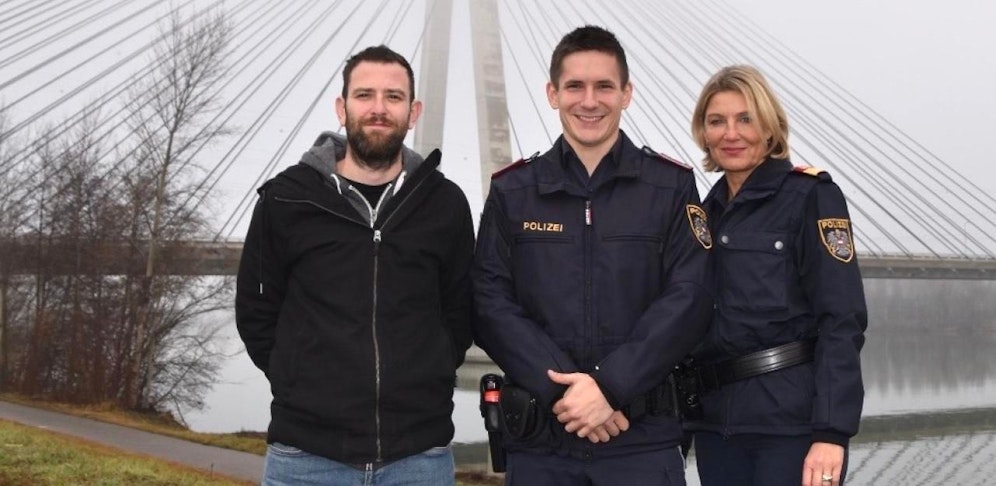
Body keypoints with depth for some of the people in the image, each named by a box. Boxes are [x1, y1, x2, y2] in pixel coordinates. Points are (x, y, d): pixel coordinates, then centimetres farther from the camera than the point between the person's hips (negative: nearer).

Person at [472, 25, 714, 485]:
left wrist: (610, 386, -15)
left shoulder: (672, 186, 3)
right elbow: (490, 304, -2)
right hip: (539, 440, 1)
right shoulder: (511, 191, 6)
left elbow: (688, 299, -5)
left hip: (643, 436, -1)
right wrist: (563, 390, -14)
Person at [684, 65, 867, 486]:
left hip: (792, 418, -6)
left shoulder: (811, 196, -6)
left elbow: (843, 320, -12)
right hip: (715, 421, 6)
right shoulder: (708, 210, 12)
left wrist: (831, 432, -19)